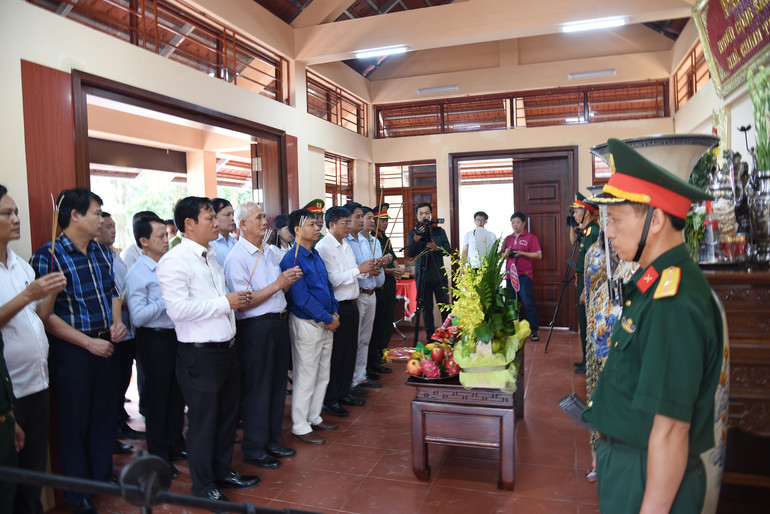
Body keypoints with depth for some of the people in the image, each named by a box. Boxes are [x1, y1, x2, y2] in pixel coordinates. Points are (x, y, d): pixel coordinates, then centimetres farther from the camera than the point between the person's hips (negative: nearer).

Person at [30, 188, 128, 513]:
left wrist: (118, 321, -1)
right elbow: (47, 315, -17)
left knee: (106, 414, 17)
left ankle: (103, 477, 36)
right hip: (71, 350, -6)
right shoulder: (48, 257, -15)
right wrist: (89, 343, -18)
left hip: (106, 345, 6)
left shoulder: (103, 252, 5)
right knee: (75, 422, 9)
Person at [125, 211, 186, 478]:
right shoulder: (138, 274, -14)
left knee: (177, 394, 18)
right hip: (155, 339, -7)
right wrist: (166, 299, -22)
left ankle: (176, 445, 36)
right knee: (157, 397, 6)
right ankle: (159, 457, 23)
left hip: (176, 335, 7)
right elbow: (137, 317, -21)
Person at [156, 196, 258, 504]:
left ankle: (222, 471, 38)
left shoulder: (211, 257, 15)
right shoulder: (175, 260, -14)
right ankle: (203, 485, 26)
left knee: (227, 415, 19)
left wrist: (238, 300, 6)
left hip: (226, 349, 9)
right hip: (199, 355, -8)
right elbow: (177, 308, -25)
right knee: (203, 421, 7)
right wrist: (225, 302, -19)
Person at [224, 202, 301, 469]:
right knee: (256, 389, 4)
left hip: (279, 323, 8)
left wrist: (291, 279, -1)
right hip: (255, 328, -8)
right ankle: (254, 449, 20)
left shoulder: (269, 251, 12)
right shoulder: (236, 257, -14)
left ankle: (271, 441, 32)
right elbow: (243, 303, -20)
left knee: (277, 384, 16)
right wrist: (277, 284, -21)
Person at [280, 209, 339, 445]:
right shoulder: (292, 260, -16)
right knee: (306, 377, 1)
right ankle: (300, 427, 14)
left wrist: (334, 313, 4)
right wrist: (327, 319, -16)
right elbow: (301, 297, -21)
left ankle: (314, 417, 31)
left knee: (323, 375, 17)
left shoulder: (316, 256, 11)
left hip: (326, 323, 9)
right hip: (306, 325, -9)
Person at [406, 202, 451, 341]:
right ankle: (430, 337, 12)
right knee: (426, 308, 4)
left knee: (445, 307, 1)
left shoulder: (439, 231, 9)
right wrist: (416, 239, -26)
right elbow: (410, 254, -8)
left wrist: (437, 248, -17)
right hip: (422, 276, -1)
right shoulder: (412, 234, 5)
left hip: (439, 274, 1)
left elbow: (448, 250, 4)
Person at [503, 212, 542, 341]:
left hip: (524, 275, -5)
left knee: (528, 303, -9)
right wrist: (506, 253, -1)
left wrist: (521, 253, -14)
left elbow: (538, 255, -4)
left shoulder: (530, 237, 2)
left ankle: (534, 331, -3)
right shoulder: (508, 239, 17)